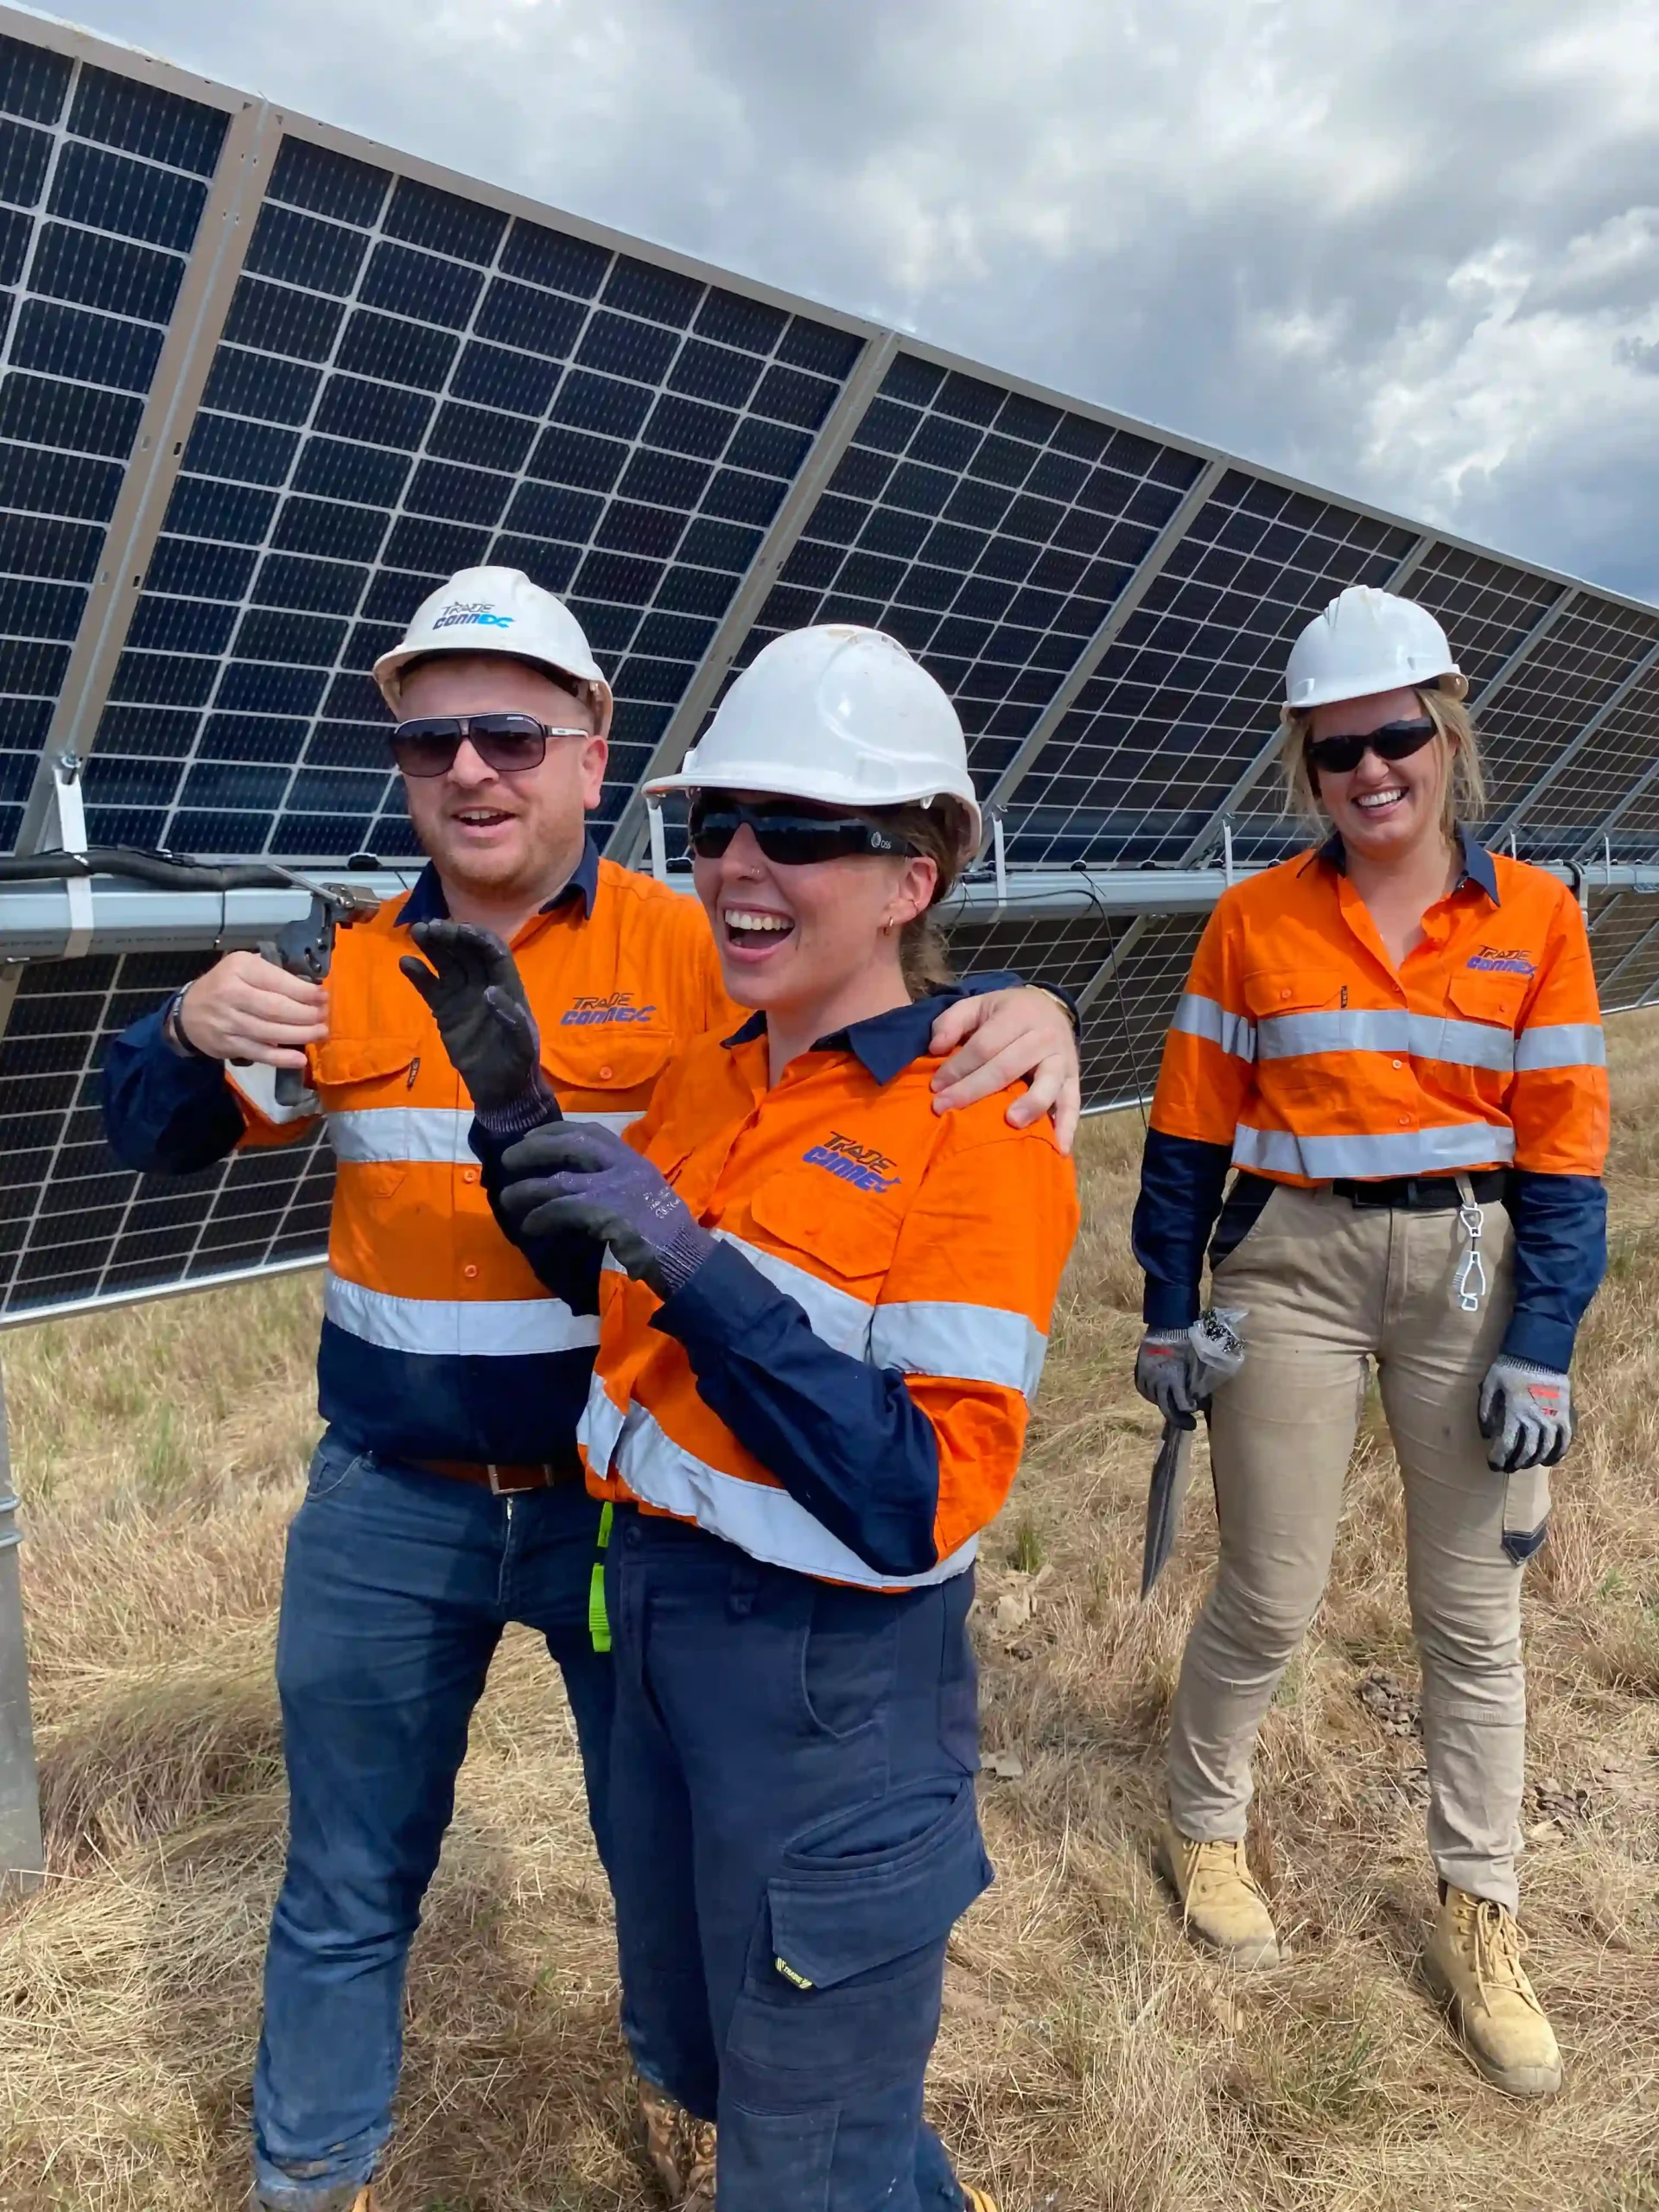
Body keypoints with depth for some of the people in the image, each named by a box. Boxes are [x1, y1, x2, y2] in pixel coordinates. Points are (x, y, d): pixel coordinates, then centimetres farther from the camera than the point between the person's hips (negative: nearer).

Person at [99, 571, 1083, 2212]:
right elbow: (153, 1138, 8)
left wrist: (1021, 1019, -35)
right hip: (389, 1508, 2)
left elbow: (878, 1048, -12)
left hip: (630, 1500, -2)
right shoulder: (351, 973, 1)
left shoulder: (694, 953, -9)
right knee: (347, 1884, 19)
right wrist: (194, 1030, -15)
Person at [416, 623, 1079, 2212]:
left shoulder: (974, 1128, -21)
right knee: (691, 2050, 29)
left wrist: (690, 1261, -32)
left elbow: (922, 1506, -26)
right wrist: (516, 1101, -4)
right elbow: (599, 1293, 11)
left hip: (835, 1682, -7)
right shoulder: (709, 1079, 1)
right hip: (656, 1607, 8)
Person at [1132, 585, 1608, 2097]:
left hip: (1472, 1266, 1)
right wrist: (1169, 1314, 1)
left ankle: (1479, 1922, 29)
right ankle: (1204, 1827, 34)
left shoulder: (1535, 915, -1)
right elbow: (1191, 1129, 1)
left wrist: (1542, 1346, -7)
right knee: (1272, 1596, 7)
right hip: (1294, 1264, -1)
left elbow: (1563, 1140, -2)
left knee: (1473, 1613, 11)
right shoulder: (1255, 920, -2)